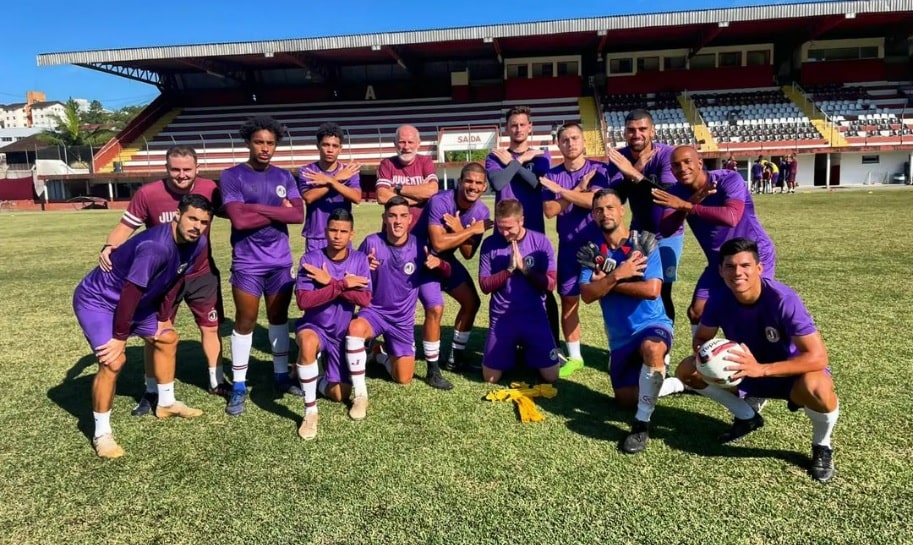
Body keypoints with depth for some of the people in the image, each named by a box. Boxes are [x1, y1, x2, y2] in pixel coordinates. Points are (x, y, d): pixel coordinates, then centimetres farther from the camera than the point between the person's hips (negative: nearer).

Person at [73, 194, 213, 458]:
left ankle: (166, 404, 34)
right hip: (96, 300, -9)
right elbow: (130, 292, -31)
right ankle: (102, 434, -5)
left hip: (135, 301, 9)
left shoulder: (197, 244, -10)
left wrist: (164, 317, 9)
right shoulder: (155, 246, -36)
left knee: (167, 338, 17)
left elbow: (175, 281, 5)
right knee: (114, 359, -22)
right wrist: (120, 337, -24)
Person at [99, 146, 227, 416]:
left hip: (202, 274, 2)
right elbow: (126, 225, -12)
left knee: (211, 327, 11)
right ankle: (152, 392, 23)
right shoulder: (148, 194, -20)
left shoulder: (209, 190, -14)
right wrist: (109, 247, -30)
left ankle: (217, 382, 30)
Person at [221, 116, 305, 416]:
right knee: (245, 322, 4)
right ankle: (239, 387, 16)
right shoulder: (232, 176, -6)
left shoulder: (284, 176, 6)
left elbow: (298, 214, -8)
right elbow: (239, 219, -18)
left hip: (280, 261, 4)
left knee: (279, 317, 14)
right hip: (247, 263, -3)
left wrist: (258, 208, -13)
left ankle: (281, 375, 29)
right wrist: (279, 212, -11)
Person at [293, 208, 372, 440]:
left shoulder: (359, 260, -9)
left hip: (343, 333, 3)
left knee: (339, 395, 0)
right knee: (307, 342, -40)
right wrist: (343, 284, -26)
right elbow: (303, 301, -25)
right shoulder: (310, 259, -16)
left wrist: (331, 282, -25)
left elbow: (364, 300, -19)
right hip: (315, 326, -3)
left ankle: (318, 380, 37)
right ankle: (310, 412, -24)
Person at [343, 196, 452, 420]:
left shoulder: (419, 246, -11)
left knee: (404, 380, 3)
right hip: (374, 311, -2)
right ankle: (360, 395, -23)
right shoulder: (371, 242, -14)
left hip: (403, 319, 2)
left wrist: (439, 263, -24)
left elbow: (447, 273, -1)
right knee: (355, 328, -38)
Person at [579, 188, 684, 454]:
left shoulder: (643, 242, -10)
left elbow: (652, 290, -23)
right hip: (620, 336, 5)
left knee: (652, 348, -41)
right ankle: (677, 384, 38)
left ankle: (642, 423, -23)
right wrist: (617, 276, -24)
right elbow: (587, 295, -12)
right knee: (626, 398, 11)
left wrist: (607, 282, -15)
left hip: (652, 324, -5)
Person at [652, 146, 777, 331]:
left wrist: (687, 206, -42)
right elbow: (665, 230, -22)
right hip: (719, 261, 6)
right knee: (696, 312, 7)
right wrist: (692, 201, -34)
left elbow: (731, 217, -42)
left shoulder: (729, 180, -24)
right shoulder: (677, 192, -8)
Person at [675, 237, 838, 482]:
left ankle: (822, 446, -3)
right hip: (748, 371, 5)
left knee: (817, 388, -39)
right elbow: (701, 338, -3)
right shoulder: (719, 298, -18)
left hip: (792, 372, -4)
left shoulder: (783, 299, -31)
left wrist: (761, 369, -44)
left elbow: (818, 357, -34)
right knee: (687, 370, -11)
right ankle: (747, 416, 13)